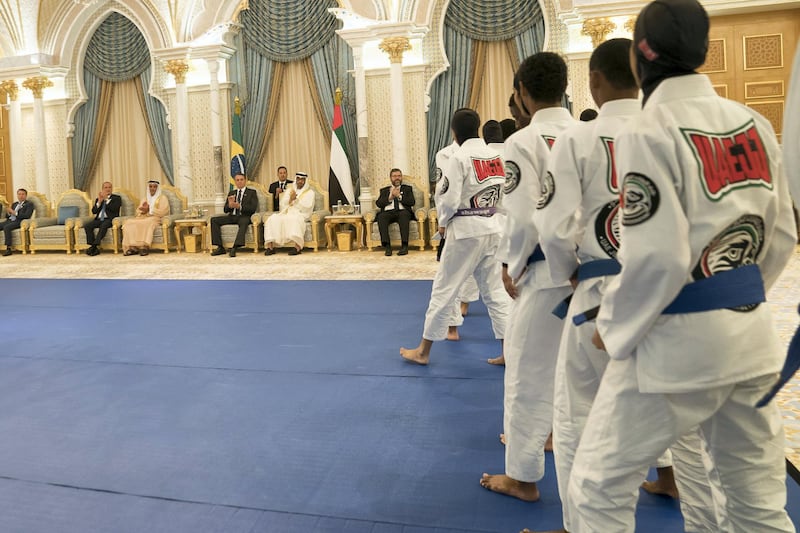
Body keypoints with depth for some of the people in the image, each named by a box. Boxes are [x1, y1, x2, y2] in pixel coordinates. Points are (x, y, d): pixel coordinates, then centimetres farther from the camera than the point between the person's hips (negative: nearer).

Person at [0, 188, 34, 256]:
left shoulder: (29, 204, 6)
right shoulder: (14, 204, 27)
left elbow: (27, 215, -9)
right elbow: (7, 216, 25)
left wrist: (15, 213, -15)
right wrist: (8, 213, 1)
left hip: (18, 222, -7)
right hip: (9, 220, 7)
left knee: (6, 227, -34)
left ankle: (8, 249, -34)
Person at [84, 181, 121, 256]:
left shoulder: (116, 198, 12)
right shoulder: (98, 199, 24)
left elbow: (114, 209, -8)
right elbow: (93, 211, 10)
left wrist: (106, 199, -6)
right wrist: (99, 201, -2)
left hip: (109, 219, -5)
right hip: (98, 219, 5)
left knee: (103, 225, -37)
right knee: (87, 225, -23)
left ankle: (94, 246, -37)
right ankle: (94, 249, -27)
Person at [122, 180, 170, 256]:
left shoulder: (163, 198, 8)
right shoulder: (145, 198, 26)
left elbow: (162, 212, -7)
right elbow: (137, 212, 18)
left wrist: (149, 210, -13)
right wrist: (143, 210, -4)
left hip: (155, 219, -5)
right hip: (143, 218, 6)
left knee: (146, 223, -40)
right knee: (128, 223, -23)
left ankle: (144, 246, -44)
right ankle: (132, 247, -32)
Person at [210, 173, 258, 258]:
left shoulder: (252, 192, 11)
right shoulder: (231, 193, 23)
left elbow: (253, 208, -5)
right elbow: (225, 210, 16)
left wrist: (239, 206, -19)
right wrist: (229, 205, -9)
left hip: (244, 216, -5)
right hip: (232, 216, 5)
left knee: (244, 222, -40)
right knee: (214, 220, -18)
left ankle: (234, 248, -46)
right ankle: (220, 247, -19)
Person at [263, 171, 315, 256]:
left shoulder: (309, 192, 11)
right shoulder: (289, 190, 23)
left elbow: (307, 207, -3)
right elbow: (282, 205, 12)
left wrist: (296, 199, -10)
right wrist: (290, 199, -5)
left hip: (300, 215, -4)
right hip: (286, 213, 4)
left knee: (293, 219, -40)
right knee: (273, 219, -25)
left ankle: (297, 246, -48)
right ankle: (270, 246, -31)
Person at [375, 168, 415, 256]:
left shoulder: (407, 188, 24)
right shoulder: (384, 190, 26)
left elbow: (412, 202, 7)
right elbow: (378, 203, 10)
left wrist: (399, 196, -3)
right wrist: (390, 197, -4)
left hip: (402, 212, -1)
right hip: (388, 212, 1)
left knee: (404, 214, -37)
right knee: (381, 216, -34)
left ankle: (404, 246, -40)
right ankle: (387, 246, -35)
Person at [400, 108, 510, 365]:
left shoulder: (459, 157, -13)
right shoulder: (496, 156, 7)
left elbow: (449, 199, -16)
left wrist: (442, 222, 2)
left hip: (466, 230, -6)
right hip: (493, 228, 6)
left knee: (443, 289, 4)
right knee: (495, 289, 13)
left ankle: (423, 351, 17)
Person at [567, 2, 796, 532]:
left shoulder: (648, 131, -15)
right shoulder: (755, 124, 6)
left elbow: (655, 259, -20)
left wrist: (615, 329, -5)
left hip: (676, 342, -7)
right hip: (751, 333, 8)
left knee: (600, 487, 10)